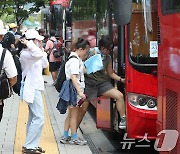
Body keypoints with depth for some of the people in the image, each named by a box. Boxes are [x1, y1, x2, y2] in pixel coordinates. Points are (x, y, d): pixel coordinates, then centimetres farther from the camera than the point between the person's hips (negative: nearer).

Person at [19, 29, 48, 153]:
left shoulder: (31, 53, 15)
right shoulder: (25, 54, -17)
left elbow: (45, 64, 17)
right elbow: (38, 54, -38)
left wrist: (42, 49, 11)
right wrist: (29, 44, -24)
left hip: (35, 88, 11)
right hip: (32, 89, -11)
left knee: (33, 118, 14)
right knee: (39, 118, -13)